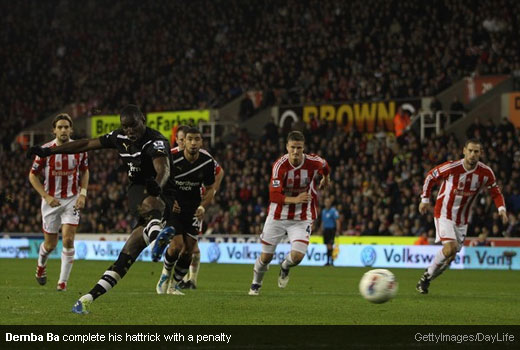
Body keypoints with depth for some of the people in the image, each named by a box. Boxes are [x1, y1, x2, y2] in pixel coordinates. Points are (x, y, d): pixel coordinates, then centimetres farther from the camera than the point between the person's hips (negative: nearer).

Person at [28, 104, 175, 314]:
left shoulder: (155, 141, -17)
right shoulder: (121, 138, 5)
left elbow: (164, 169, -37)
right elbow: (86, 145, 15)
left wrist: (157, 186, -61)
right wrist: (48, 152, 17)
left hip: (161, 196, -8)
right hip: (137, 193, 8)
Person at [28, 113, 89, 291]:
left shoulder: (80, 149, -5)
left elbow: (84, 171, 11)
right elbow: (33, 175, -4)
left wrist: (83, 193, -3)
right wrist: (46, 197, -13)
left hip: (72, 200, 1)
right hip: (51, 201, -1)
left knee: (68, 240, -14)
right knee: (50, 245, 7)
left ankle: (63, 281, -4)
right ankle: (41, 264, 43)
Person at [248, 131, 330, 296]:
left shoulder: (313, 162, -14)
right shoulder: (280, 165, -20)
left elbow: (324, 166, 13)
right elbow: (274, 196, -26)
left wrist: (326, 178, 33)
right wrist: (295, 199, -41)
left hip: (302, 219, 1)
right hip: (278, 216, -1)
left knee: (297, 256, -16)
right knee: (266, 256, 6)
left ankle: (285, 267, 23)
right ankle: (256, 284, 38)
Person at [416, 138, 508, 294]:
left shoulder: (486, 173, -10)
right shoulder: (451, 167, -20)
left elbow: (495, 192, 4)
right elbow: (430, 176, -3)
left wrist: (501, 209, -13)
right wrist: (425, 199, 0)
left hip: (462, 219, 5)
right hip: (444, 213, -5)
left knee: (451, 255, 6)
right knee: (451, 247, -23)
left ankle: (426, 280, 25)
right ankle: (426, 276, -5)